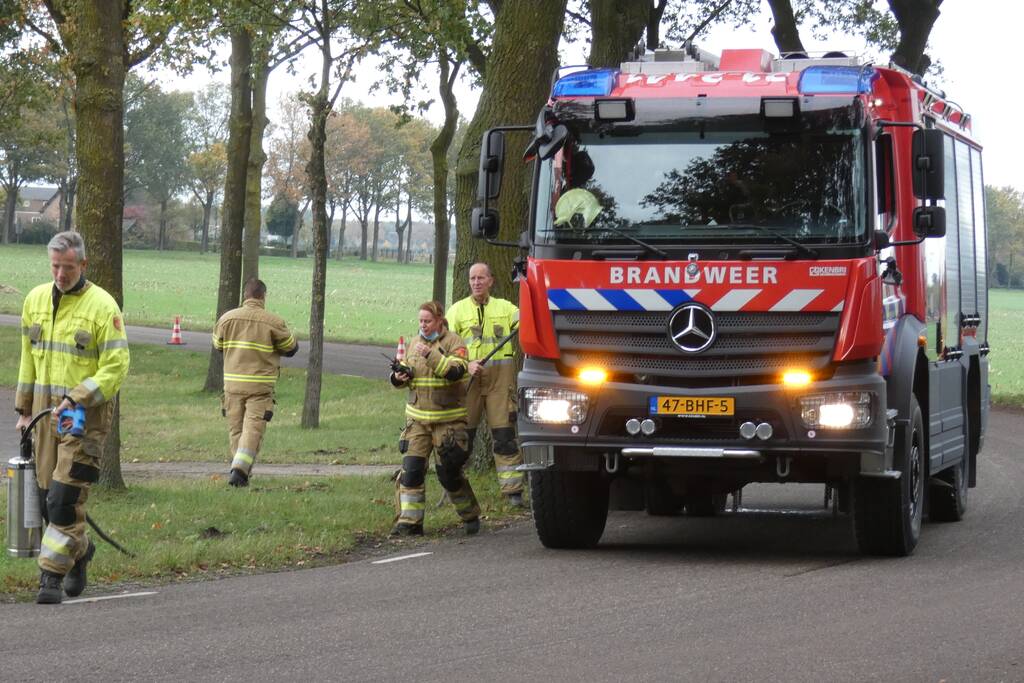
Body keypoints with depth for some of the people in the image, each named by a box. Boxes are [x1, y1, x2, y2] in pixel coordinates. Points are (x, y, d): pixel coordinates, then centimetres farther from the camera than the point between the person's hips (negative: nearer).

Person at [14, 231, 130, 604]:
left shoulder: (102, 306, -9)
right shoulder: (36, 299, 9)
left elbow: (116, 366, -11)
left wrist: (76, 400, -19)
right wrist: (24, 408, 18)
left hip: (86, 412, -6)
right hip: (46, 407, 6)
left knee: (66, 496, -11)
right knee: (47, 491, 8)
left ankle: (51, 575, -7)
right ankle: (80, 549, 32)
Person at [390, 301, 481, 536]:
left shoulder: (453, 343, -5)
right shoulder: (416, 343, 13)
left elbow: (455, 371, -21)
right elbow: (406, 373, 20)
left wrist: (430, 355, -30)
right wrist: (399, 377, -4)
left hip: (448, 418, -5)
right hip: (418, 417, 5)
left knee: (449, 472, 0)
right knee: (411, 468, -7)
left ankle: (470, 516, 20)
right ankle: (409, 521, -4)